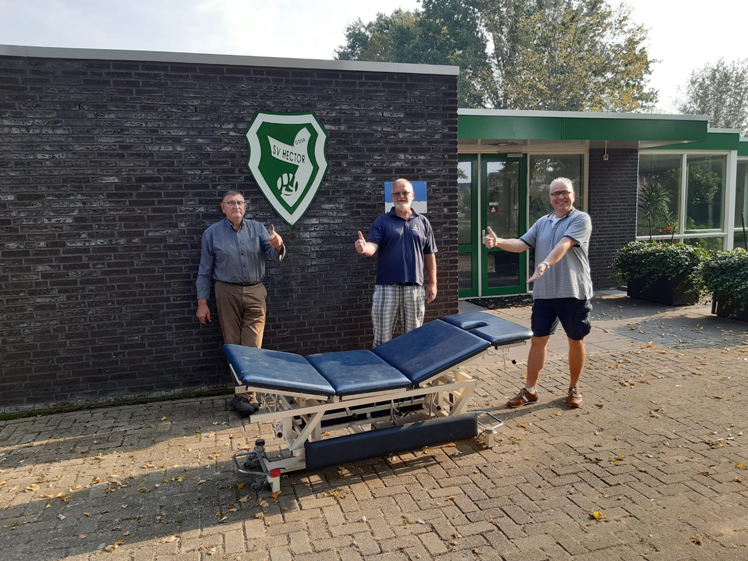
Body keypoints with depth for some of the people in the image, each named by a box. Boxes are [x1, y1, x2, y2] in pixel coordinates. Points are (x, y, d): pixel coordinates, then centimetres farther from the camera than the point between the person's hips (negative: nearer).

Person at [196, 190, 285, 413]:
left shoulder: (257, 228, 3)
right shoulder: (212, 233, 1)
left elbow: (272, 255, -5)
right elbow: (204, 271, 4)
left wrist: (277, 246, -29)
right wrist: (202, 302, -1)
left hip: (255, 292, 1)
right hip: (227, 293, -1)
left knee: (252, 347, -1)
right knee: (233, 346, 4)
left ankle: (243, 394, 8)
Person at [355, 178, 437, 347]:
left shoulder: (422, 222, 10)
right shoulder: (382, 221, 4)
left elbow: (429, 255, 10)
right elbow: (372, 246, -10)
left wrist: (432, 283, 6)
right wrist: (364, 248, -34)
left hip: (414, 288, 2)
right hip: (386, 287, -2)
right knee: (382, 337, 2)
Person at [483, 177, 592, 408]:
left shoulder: (581, 219, -6)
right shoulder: (542, 222, 13)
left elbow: (564, 245, -23)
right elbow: (521, 244, 4)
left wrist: (545, 264, -40)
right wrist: (498, 242, -15)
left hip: (574, 293, -4)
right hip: (544, 293, 5)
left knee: (576, 342, 9)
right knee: (538, 340, 7)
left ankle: (574, 388, 27)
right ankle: (530, 390, 17)